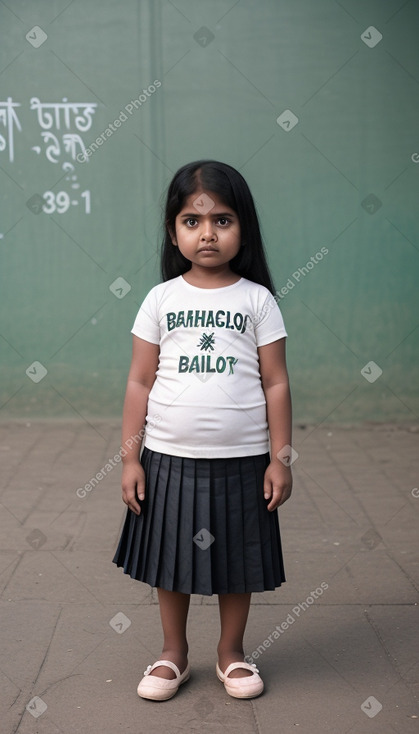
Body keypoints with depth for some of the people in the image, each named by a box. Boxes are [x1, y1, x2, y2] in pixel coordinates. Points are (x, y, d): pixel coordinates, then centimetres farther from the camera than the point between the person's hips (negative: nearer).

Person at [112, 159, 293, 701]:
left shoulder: (258, 300, -2)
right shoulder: (161, 299, 0)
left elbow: (276, 383, -1)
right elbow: (140, 382, 2)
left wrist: (280, 459, -4)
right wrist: (129, 458, -1)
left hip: (241, 460, -1)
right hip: (169, 459, 1)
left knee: (237, 560, 11)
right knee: (171, 560, 12)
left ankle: (231, 652, 32)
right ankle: (174, 653, 32)